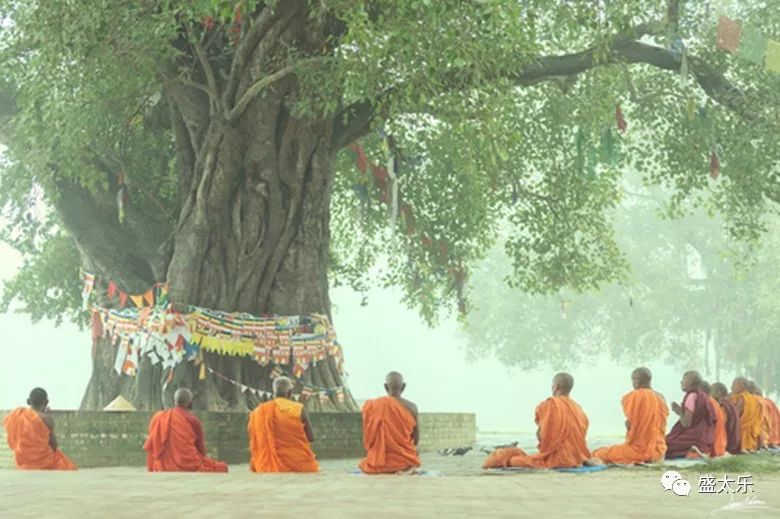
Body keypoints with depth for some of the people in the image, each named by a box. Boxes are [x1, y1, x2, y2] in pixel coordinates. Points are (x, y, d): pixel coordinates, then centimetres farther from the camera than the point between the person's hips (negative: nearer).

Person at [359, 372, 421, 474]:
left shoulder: (371, 406, -6)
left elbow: (367, 439, 1)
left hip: (376, 463, 1)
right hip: (404, 462, -1)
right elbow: (416, 439, 1)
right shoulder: (411, 407, -7)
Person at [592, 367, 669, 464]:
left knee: (598, 453, 1)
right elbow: (662, 428, 10)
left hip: (639, 449, -7)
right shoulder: (660, 398, 5)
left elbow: (629, 424, -12)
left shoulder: (635, 396, -13)